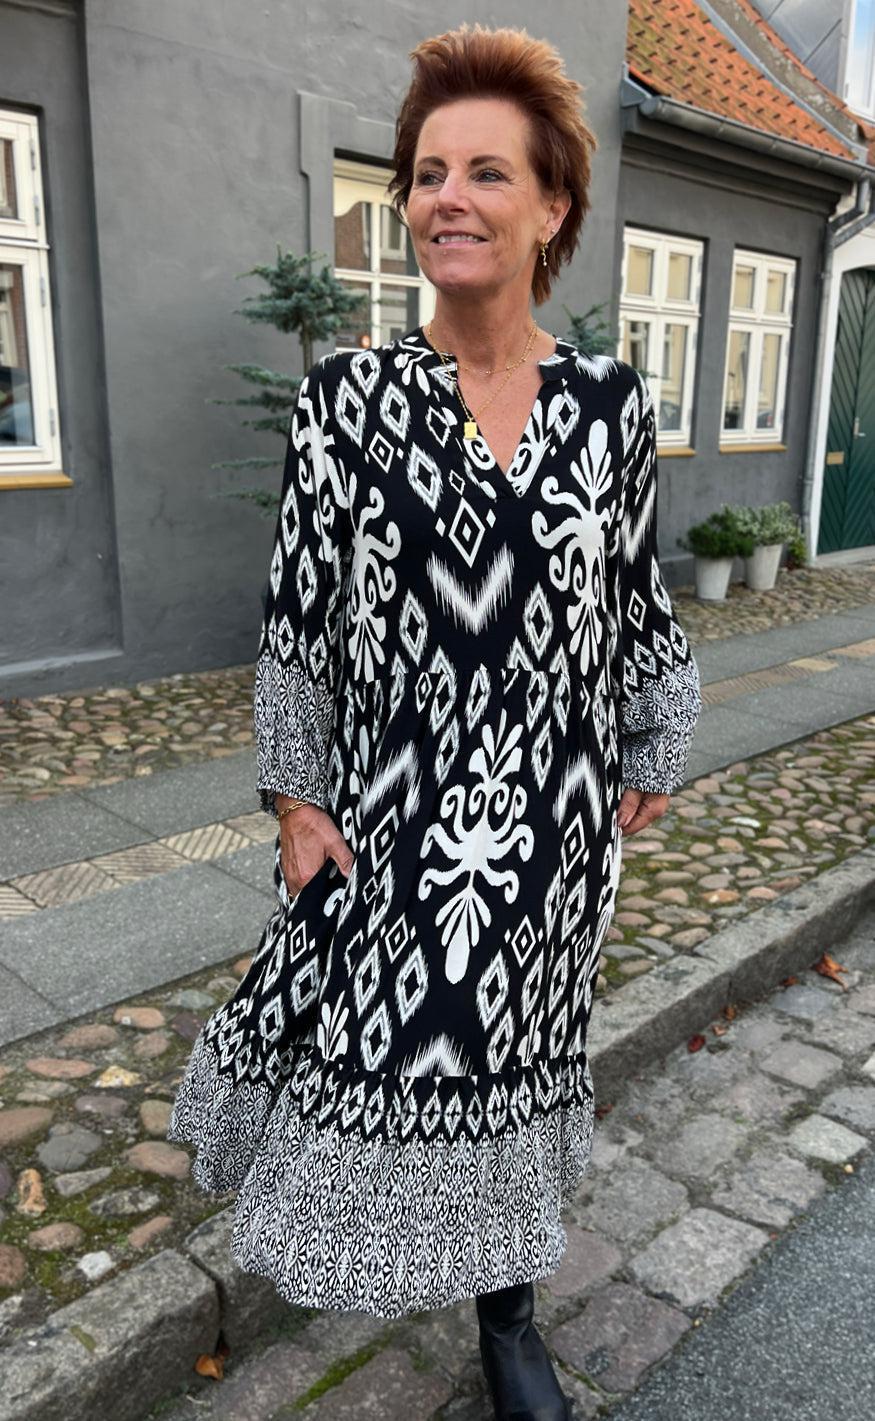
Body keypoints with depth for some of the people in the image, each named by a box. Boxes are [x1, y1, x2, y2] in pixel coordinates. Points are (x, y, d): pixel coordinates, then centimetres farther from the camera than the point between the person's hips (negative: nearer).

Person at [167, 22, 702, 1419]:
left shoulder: (609, 398, -2)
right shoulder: (349, 393, -6)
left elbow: (638, 598, 5)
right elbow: (296, 605, -3)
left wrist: (647, 769, 8)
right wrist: (298, 797, -3)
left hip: (551, 811, 2)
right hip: (391, 806, -1)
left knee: (512, 1043, 17)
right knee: (369, 1029, 15)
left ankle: (507, 1307, 41)